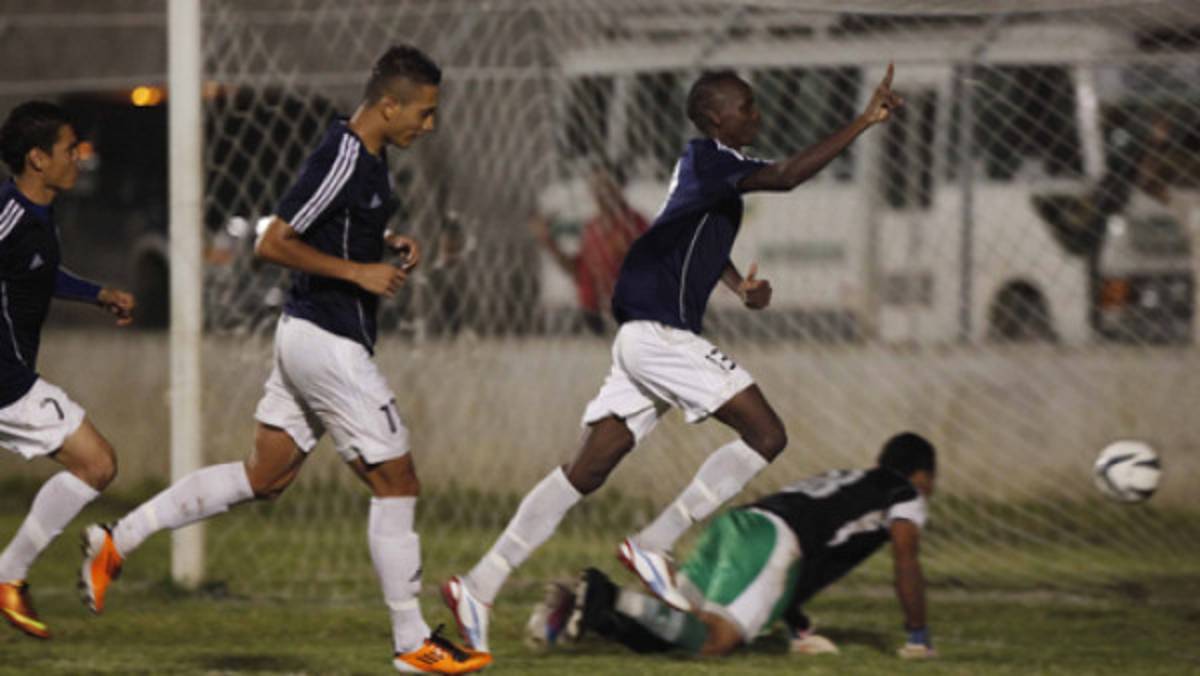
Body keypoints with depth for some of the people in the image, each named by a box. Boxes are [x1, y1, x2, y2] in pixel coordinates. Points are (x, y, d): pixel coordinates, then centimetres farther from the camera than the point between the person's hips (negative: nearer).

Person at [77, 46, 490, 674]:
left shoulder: (366, 154, 9)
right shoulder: (343, 161, -20)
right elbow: (272, 243, -20)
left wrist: (386, 242, 11)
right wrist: (359, 272, -18)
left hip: (306, 334, 10)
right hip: (330, 344, -10)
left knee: (264, 476, 15)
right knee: (395, 481, -3)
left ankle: (117, 540, 17)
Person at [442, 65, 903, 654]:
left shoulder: (709, 165, 19)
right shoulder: (706, 161, -11)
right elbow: (787, 176, -27)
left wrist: (739, 287, 20)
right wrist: (865, 122, -26)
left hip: (645, 336, 10)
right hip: (658, 333, -10)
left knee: (587, 471, 8)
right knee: (766, 434, -9)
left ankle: (480, 584, 5)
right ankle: (652, 545, -7)